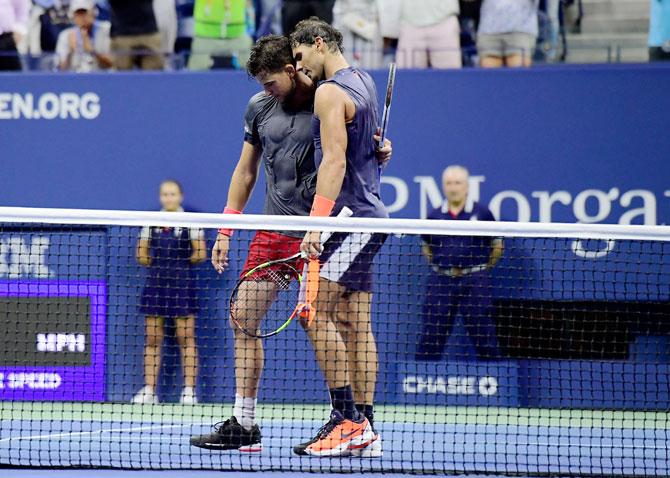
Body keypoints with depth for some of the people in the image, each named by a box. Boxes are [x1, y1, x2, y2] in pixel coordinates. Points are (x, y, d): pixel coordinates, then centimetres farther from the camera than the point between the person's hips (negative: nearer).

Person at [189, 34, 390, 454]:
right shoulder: (259, 107, 8)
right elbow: (246, 171, 17)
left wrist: (382, 152, -18)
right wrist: (225, 230, 14)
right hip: (272, 229, 6)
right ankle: (244, 424, 7)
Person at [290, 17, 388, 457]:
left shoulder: (331, 92, -12)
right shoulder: (364, 82, 16)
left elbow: (334, 160, -21)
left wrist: (317, 220, -26)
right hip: (370, 215, 10)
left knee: (318, 313, -13)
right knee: (355, 323, 7)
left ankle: (347, 419, -16)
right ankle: (365, 427, 6)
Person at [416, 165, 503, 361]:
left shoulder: (481, 213, 1)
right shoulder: (434, 216, 7)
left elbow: (497, 246, 9)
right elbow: (427, 247, 21)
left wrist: (483, 269, 9)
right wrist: (443, 266, 12)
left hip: (474, 281, -2)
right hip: (441, 281, 2)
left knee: (483, 334, -2)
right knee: (431, 334, 0)